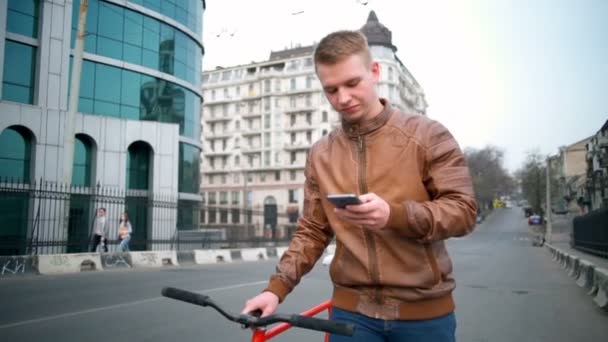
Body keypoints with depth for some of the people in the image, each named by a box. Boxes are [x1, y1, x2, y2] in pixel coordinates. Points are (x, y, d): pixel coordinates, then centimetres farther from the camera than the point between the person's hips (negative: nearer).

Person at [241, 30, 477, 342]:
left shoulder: (427, 135, -5)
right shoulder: (320, 154, 4)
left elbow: (463, 210, -9)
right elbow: (312, 232, 7)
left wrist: (394, 215, -25)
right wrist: (276, 288, -3)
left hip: (424, 310, -1)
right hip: (352, 310, 2)